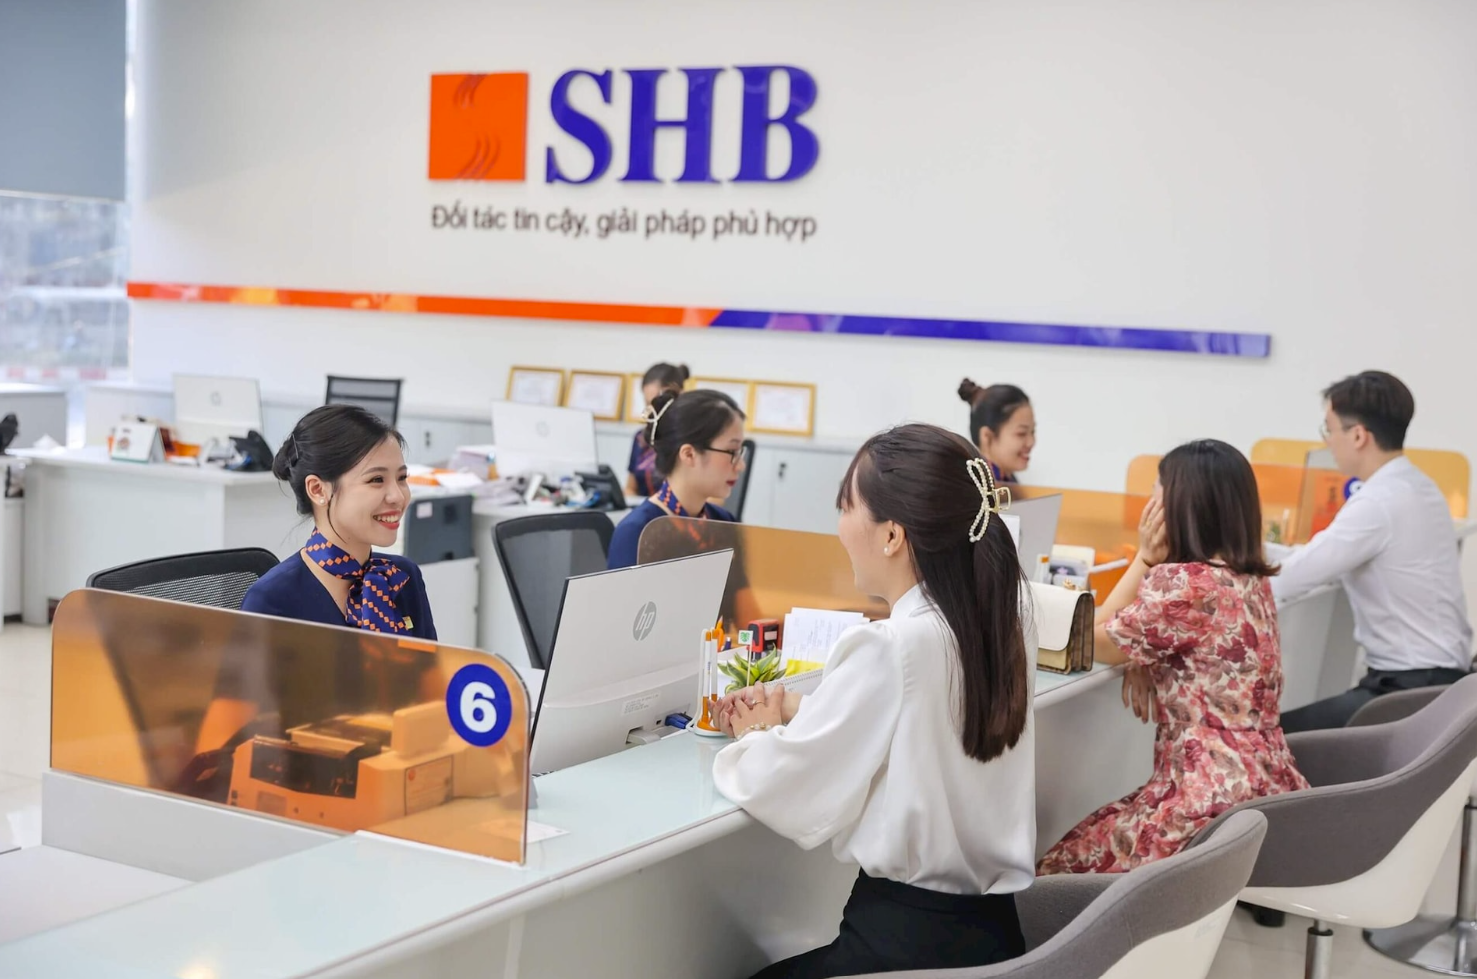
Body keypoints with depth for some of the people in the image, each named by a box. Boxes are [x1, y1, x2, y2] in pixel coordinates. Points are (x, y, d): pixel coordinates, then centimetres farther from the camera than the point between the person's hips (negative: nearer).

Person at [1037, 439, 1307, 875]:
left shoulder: (1181, 583, -17)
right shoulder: (1253, 581, 10)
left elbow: (1095, 642, 0)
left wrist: (1145, 558, 0)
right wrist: (1145, 658, 7)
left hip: (1216, 805, -9)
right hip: (1268, 791, 9)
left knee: (1058, 869, 6)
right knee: (1094, 836, 23)